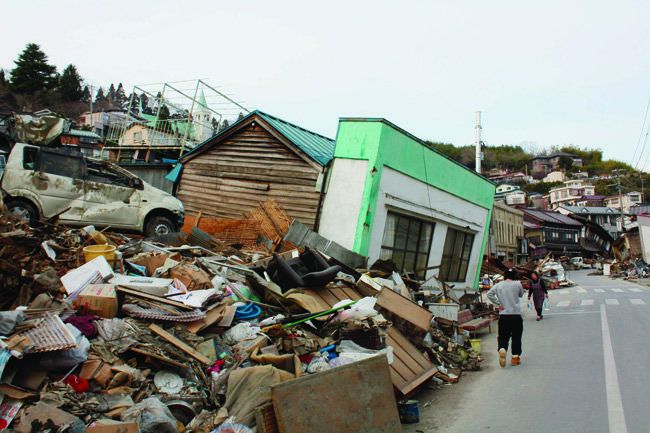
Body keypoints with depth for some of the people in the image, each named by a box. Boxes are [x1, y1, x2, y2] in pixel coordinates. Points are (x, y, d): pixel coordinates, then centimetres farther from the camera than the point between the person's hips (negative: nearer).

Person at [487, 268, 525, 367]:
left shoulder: (498, 285, 4)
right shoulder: (517, 284, -1)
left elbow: (489, 294, -7)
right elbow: (521, 295, 16)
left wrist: (499, 303, -2)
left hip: (503, 315, 1)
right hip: (516, 315, -1)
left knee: (503, 336, 7)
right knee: (516, 337, 11)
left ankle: (502, 349, -19)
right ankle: (515, 357, 15)